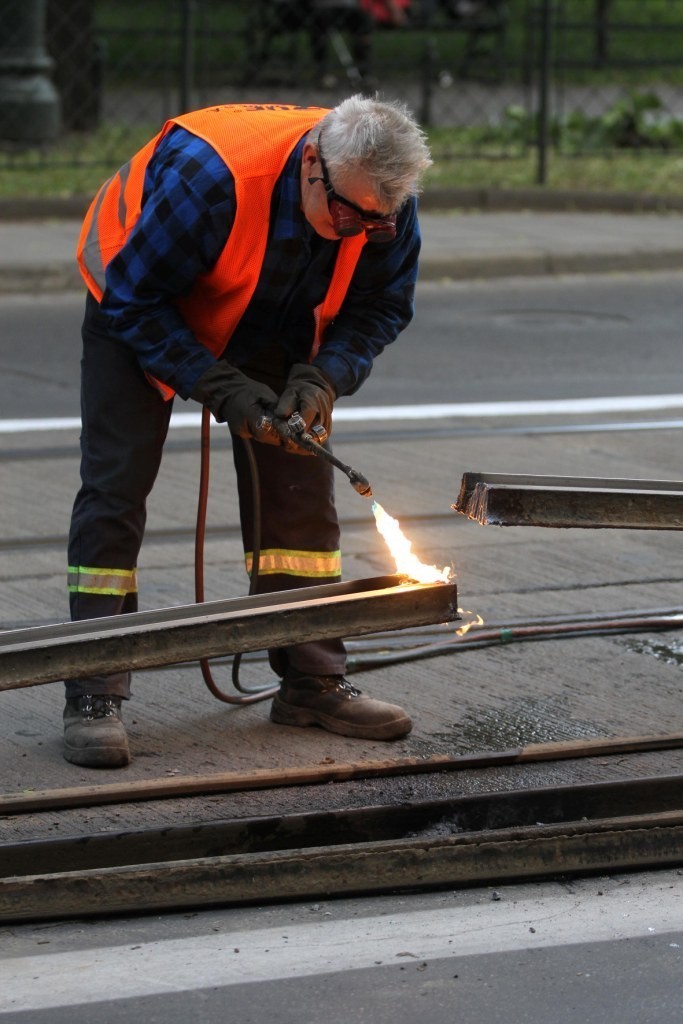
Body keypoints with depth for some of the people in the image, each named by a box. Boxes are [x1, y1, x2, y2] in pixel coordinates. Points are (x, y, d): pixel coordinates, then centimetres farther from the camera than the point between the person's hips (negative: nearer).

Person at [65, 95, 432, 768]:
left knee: (297, 483, -1)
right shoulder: (208, 176, -41)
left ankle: (312, 682, 8)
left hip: (269, 327, 5)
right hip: (140, 314, -5)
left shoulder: (384, 203, -25)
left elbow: (380, 306, -8)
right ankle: (93, 697, -11)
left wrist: (321, 376, -26)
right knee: (116, 482, -13)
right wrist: (220, 387, -35)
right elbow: (133, 301, -31)